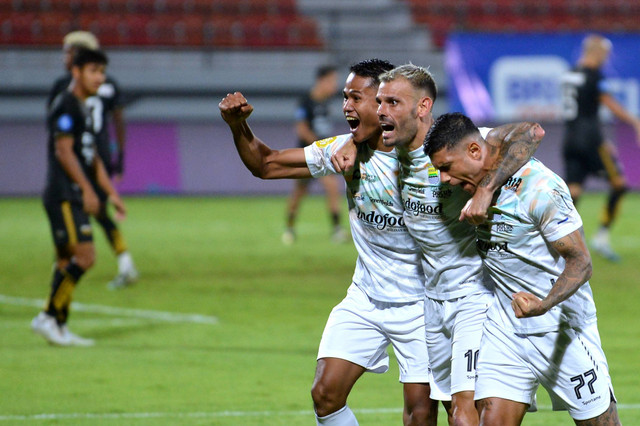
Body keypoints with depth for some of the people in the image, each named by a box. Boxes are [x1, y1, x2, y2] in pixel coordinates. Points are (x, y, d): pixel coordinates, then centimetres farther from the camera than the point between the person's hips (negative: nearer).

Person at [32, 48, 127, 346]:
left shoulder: (83, 109, 20)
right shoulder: (65, 106, -10)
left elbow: (92, 157, 25)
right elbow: (63, 150, -17)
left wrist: (112, 193, 21)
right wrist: (87, 189, -19)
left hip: (75, 198, 10)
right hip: (63, 195, -10)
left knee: (67, 261, 9)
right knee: (84, 255, -16)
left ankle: (59, 327, 10)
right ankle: (49, 317, -13)